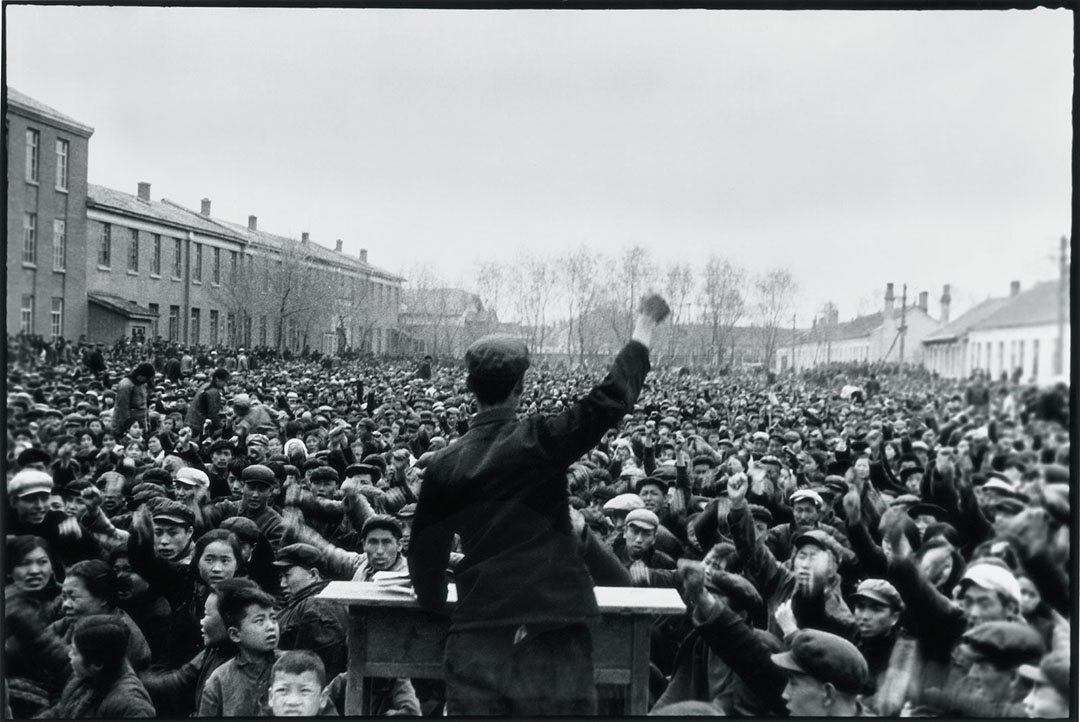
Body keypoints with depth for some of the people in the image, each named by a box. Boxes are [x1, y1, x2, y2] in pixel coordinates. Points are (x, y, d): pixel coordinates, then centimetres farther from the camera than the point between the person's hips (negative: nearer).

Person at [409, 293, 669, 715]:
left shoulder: (444, 465, 2)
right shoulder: (539, 442, -7)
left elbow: (425, 550, 9)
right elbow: (612, 398, -6)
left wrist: (434, 600, 29)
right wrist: (645, 325, 5)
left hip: (477, 637, 2)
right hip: (553, 634, -2)